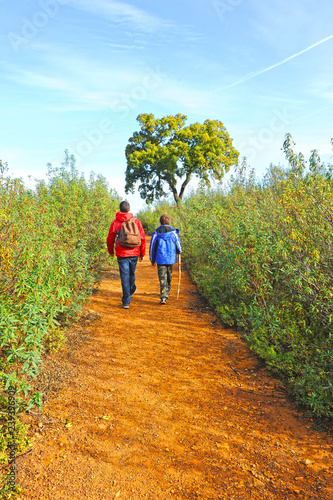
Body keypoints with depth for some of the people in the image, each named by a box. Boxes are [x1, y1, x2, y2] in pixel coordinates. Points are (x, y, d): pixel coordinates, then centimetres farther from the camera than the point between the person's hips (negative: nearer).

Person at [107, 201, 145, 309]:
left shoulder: (115, 223, -4)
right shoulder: (136, 222, -2)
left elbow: (110, 239, 3)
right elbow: (142, 238, 0)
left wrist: (110, 251, 22)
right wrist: (142, 253, 10)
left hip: (121, 254, -2)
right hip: (134, 253, 2)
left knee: (124, 276, 3)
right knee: (131, 273, 23)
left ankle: (126, 301, 4)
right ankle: (132, 289, 48)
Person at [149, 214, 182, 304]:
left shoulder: (156, 233, -2)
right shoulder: (174, 233, -1)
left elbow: (152, 247, 3)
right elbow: (179, 247, 4)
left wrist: (152, 260, 15)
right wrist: (179, 252, 29)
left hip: (160, 259, -1)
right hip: (171, 259, 2)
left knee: (162, 278, -1)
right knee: (169, 276, 19)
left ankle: (163, 297, -12)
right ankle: (167, 293, 36)